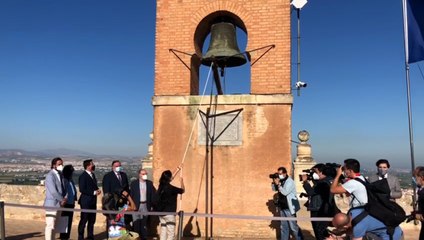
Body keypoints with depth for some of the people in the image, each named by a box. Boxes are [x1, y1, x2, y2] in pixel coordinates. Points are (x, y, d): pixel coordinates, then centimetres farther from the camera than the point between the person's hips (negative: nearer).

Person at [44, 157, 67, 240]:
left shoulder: (60, 175, 11)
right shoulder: (50, 176, -13)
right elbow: (53, 191, -19)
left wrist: (63, 199, -4)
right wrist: (62, 199, -10)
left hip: (59, 204, 8)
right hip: (52, 204, -8)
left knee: (54, 226, 11)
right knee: (50, 225, -5)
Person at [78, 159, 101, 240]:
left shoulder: (92, 174, 12)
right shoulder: (83, 176, -14)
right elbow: (82, 190, -20)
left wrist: (97, 190, 0)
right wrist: (94, 192, -19)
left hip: (93, 201, 8)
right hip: (86, 201, -8)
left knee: (92, 220, 13)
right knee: (84, 220, 1)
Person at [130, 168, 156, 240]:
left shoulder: (149, 183, 4)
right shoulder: (133, 183, -2)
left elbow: (153, 194, 5)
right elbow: (130, 195, -2)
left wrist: (152, 205, 1)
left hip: (145, 205, 2)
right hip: (136, 206, -2)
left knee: (144, 223, 8)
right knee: (136, 223, 2)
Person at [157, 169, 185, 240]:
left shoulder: (161, 186, 2)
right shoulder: (170, 188, -18)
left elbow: (169, 179, 21)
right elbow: (182, 190, -2)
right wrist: (181, 181, 15)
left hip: (161, 213, 8)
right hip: (169, 213, -8)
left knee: (163, 233, 14)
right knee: (171, 233, -4)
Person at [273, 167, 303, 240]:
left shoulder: (290, 182, -14)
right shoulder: (281, 181, 8)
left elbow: (285, 192, -24)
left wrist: (278, 184, -20)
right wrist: (275, 183, -4)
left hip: (289, 208, -8)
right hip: (282, 207, 8)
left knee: (293, 226, -3)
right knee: (284, 226, 12)